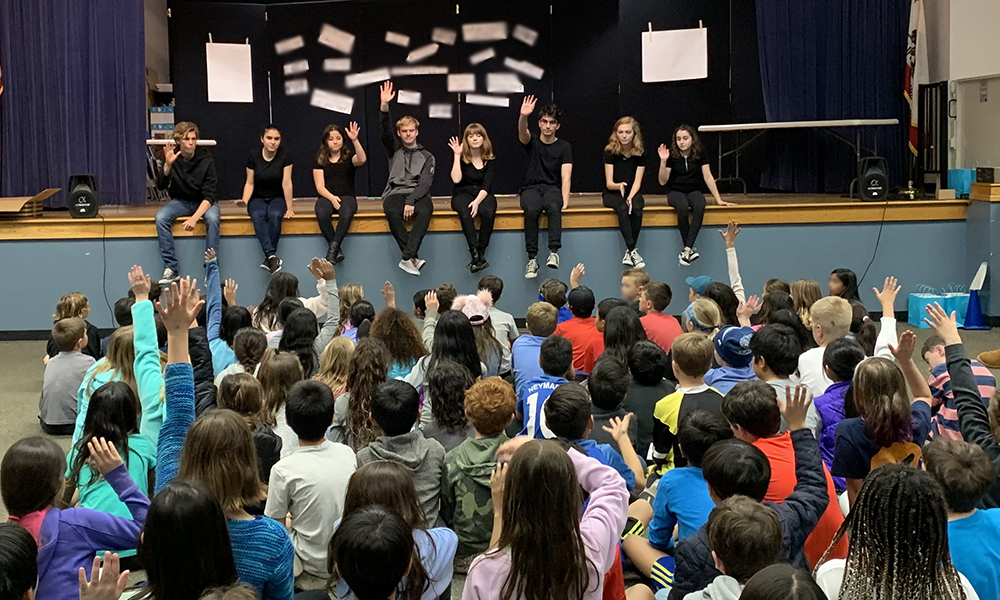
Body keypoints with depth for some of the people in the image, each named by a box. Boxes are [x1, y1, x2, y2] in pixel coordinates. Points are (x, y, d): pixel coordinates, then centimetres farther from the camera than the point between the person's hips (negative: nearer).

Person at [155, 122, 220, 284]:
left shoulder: (206, 159, -16)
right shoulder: (171, 157, -8)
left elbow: (209, 195, -19)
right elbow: (161, 185, -13)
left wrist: (195, 217, -34)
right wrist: (168, 165, -30)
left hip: (204, 202, -2)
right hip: (181, 200, 3)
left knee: (212, 218, -35)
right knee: (161, 217, -26)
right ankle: (171, 268, -22)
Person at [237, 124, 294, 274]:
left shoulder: (285, 155, -9)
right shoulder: (254, 156, -4)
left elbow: (286, 183, -11)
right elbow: (250, 183, 0)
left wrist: (289, 208, -14)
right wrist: (244, 201, -17)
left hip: (277, 198, -1)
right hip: (258, 198, 1)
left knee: (275, 215, -35)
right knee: (257, 215, -34)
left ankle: (268, 259, -32)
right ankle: (272, 256, -44)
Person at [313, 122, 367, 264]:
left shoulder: (349, 157, 9)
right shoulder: (320, 160, 12)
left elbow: (362, 159, -16)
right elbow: (320, 186, 3)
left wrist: (355, 140, -30)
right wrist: (332, 198, -16)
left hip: (347, 196, -1)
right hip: (326, 197, 1)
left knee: (346, 214, -38)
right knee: (322, 214, -36)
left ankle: (333, 248, -33)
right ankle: (337, 249, -28)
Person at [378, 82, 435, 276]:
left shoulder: (427, 156, 12)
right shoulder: (394, 149, 17)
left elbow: (425, 183, -1)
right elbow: (385, 130, 0)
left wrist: (411, 201, -19)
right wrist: (384, 105, -17)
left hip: (418, 194, -1)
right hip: (395, 192, 1)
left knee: (425, 210, -37)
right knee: (392, 212, -36)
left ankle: (407, 258, -43)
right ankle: (413, 258, -35)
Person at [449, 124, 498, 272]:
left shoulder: (490, 159, 3)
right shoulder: (461, 157, 2)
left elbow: (486, 186, -7)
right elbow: (456, 179, -13)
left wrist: (477, 201, -24)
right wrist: (457, 155, -13)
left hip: (483, 194, 1)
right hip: (463, 193, -1)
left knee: (488, 212, -36)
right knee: (465, 214, -37)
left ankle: (480, 253, -32)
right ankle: (476, 255, -43)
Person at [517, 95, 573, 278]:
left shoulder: (564, 147, 5)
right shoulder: (532, 142, 7)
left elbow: (566, 176, -5)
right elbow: (522, 132, -18)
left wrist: (565, 199, -21)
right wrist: (523, 116, -41)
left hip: (552, 187, 0)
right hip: (531, 188, 0)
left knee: (553, 207, -36)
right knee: (532, 210, -34)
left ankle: (554, 252, -39)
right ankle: (532, 259, -32)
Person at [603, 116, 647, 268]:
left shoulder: (640, 153, -4)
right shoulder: (610, 152, -8)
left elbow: (637, 181, -8)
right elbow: (609, 183, -10)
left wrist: (630, 197, -27)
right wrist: (619, 186, -33)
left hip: (633, 192, 2)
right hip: (612, 193, -2)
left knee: (637, 208, -33)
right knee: (622, 208, -36)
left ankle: (629, 252, -30)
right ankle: (632, 251, -39)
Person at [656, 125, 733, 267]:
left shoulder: (700, 153, -2)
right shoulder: (672, 155, -7)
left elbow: (708, 177, 0)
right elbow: (662, 181, -7)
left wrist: (718, 199, -3)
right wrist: (663, 161, -20)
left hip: (694, 191, 1)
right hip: (675, 191, -1)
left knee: (700, 207, -34)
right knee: (682, 207, -37)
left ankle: (687, 249, -40)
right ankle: (690, 250, -29)